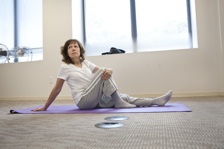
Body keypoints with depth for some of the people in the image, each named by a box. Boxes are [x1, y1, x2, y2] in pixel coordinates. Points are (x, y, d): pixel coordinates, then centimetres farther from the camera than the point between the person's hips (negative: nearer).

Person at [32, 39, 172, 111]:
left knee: (124, 97, -7)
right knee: (102, 71, -24)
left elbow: (105, 72, 3)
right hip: (84, 101, -6)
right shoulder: (65, 67, -4)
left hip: (95, 99, 6)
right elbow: (57, 89, 1)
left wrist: (109, 71, -22)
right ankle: (119, 102, -20)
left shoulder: (86, 63, 12)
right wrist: (45, 107, 3)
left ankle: (156, 101, -10)